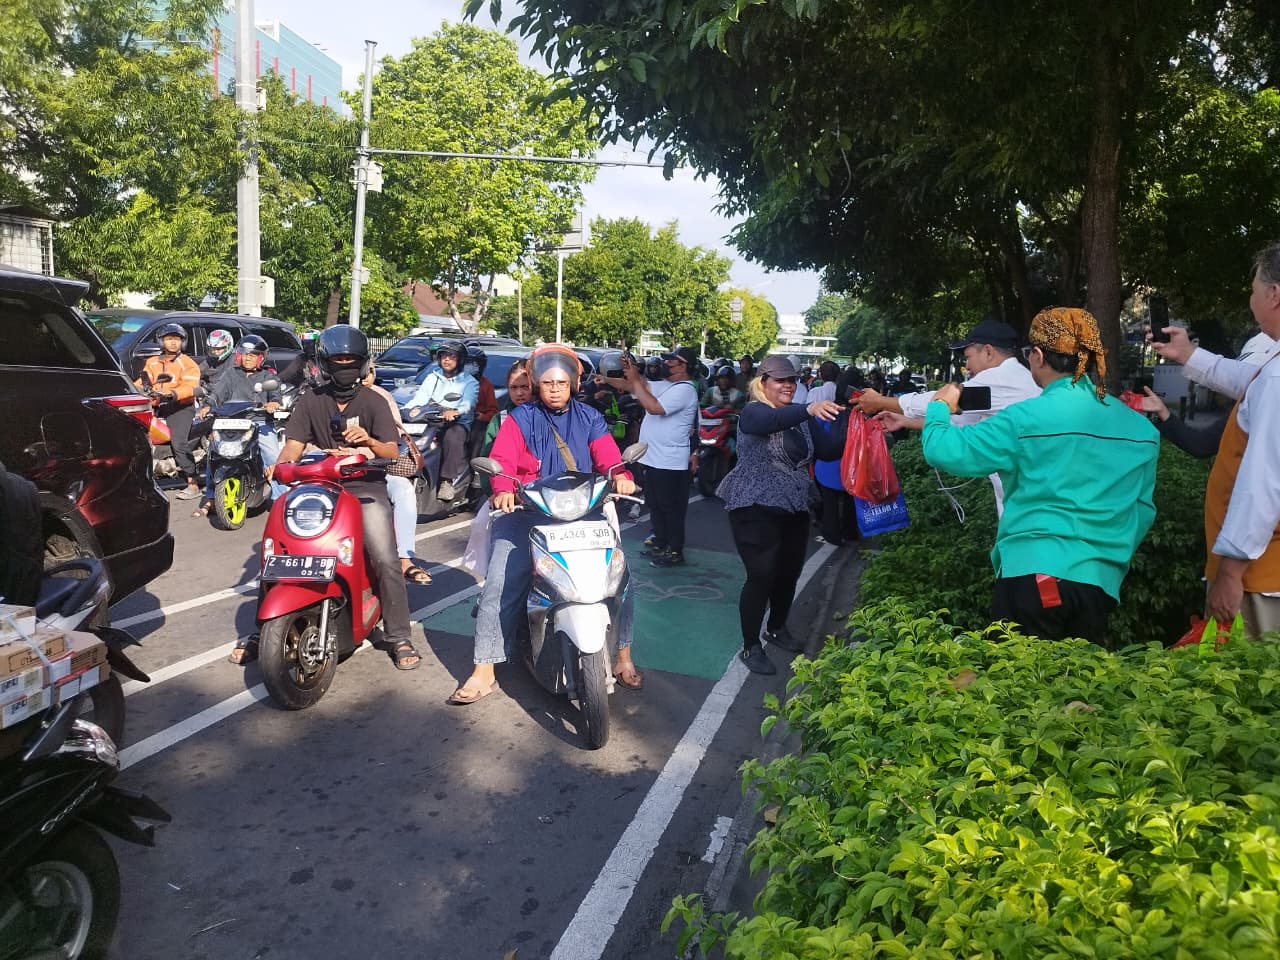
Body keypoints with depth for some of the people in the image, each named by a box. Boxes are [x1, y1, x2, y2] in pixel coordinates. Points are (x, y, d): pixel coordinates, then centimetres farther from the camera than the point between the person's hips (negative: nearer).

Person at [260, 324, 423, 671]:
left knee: (386, 561, -18)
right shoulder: (311, 401, 8)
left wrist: (369, 441, -27)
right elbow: (294, 444, -1)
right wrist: (281, 464, -23)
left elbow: (392, 453, -5)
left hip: (366, 489, -2)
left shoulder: (373, 402, 2)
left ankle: (399, 637, -6)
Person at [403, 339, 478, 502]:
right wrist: (412, 408, -14)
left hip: (457, 423, -4)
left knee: (453, 436, -38)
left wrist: (455, 411, -34)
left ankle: (447, 481, -35)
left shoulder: (469, 382, 10)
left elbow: (468, 403, -11)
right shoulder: (432, 378, 25)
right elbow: (420, 397, 10)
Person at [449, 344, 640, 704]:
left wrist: (620, 476, -25)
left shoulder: (589, 418, 13)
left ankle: (623, 659, 10)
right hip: (527, 513, -1)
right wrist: (503, 491, -30)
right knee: (500, 586, -14)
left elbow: (608, 456, -1)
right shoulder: (520, 419, 6)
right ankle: (484, 672, -4)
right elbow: (501, 461, -8)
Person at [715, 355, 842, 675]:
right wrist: (809, 409, -53)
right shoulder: (753, 412, -12)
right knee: (762, 576, -7)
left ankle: (777, 628, 39)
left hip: (795, 509, 7)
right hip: (756, 509, -7)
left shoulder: (796, 415, 9)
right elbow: (775, 420, -36)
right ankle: (750, 646, 10)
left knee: (789, 573, 15)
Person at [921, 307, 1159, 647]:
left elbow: (942, 451, -7)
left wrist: (940, 407, 13)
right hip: (1101, 581, 5)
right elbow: (1143, 509, 16)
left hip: (1033, 573, -5)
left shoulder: (1026, 418, -9)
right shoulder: (1140, 428, 7)